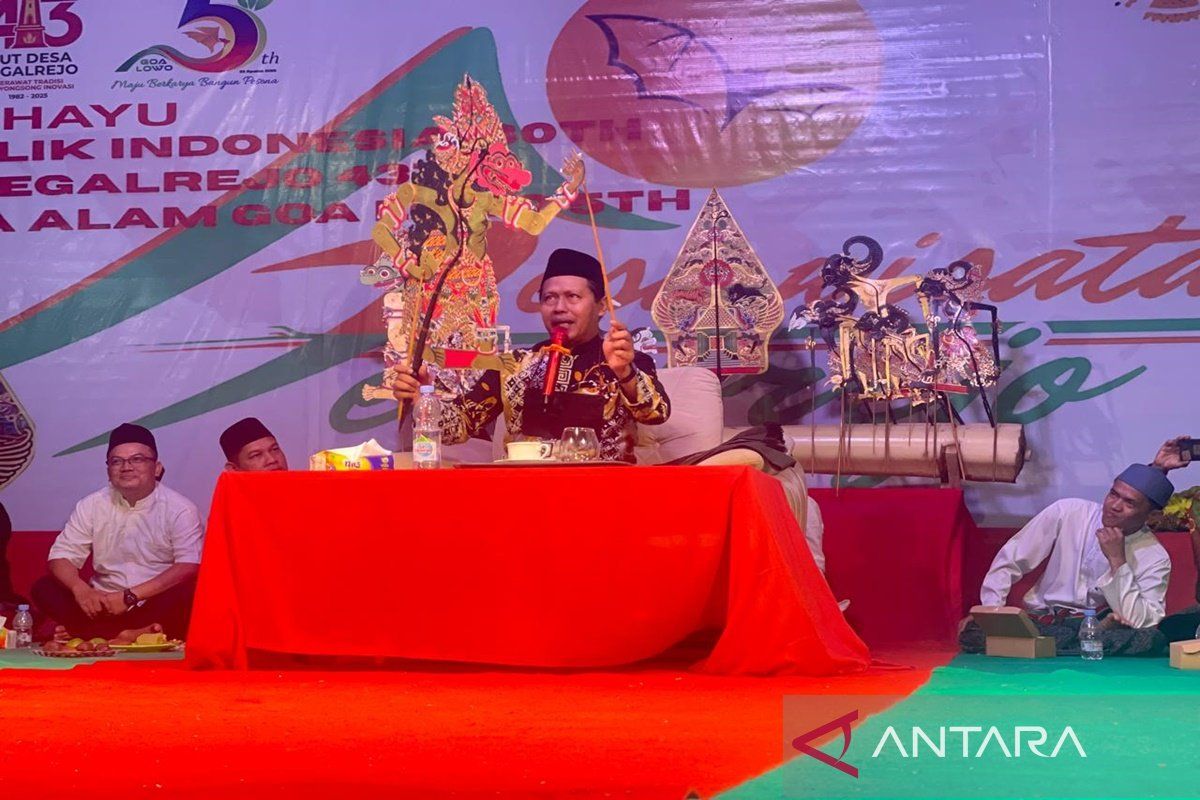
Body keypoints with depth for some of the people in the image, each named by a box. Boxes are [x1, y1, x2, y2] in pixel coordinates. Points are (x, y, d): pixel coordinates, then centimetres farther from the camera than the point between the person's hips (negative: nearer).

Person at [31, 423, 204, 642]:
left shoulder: (179, 509, -5)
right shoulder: (92, 506, 6)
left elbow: (189, 566, -15)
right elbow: (61, 556, 2)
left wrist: (131, 596, -23)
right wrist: (81, 589, -20)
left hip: (157, 606, -3)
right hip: (104, 605, 3)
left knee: (192, 592, -33)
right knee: (45, 589, -17)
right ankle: (139, 634, -31)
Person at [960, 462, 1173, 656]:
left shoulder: (1155, 559, -6)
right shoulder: (1067, 513, -4)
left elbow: (1139, 623, -18)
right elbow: (1008, 562, 1)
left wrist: (1117, 561, -20)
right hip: (1039, 622, 0)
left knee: (1151, 640, -34)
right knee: (974, 634, -29)